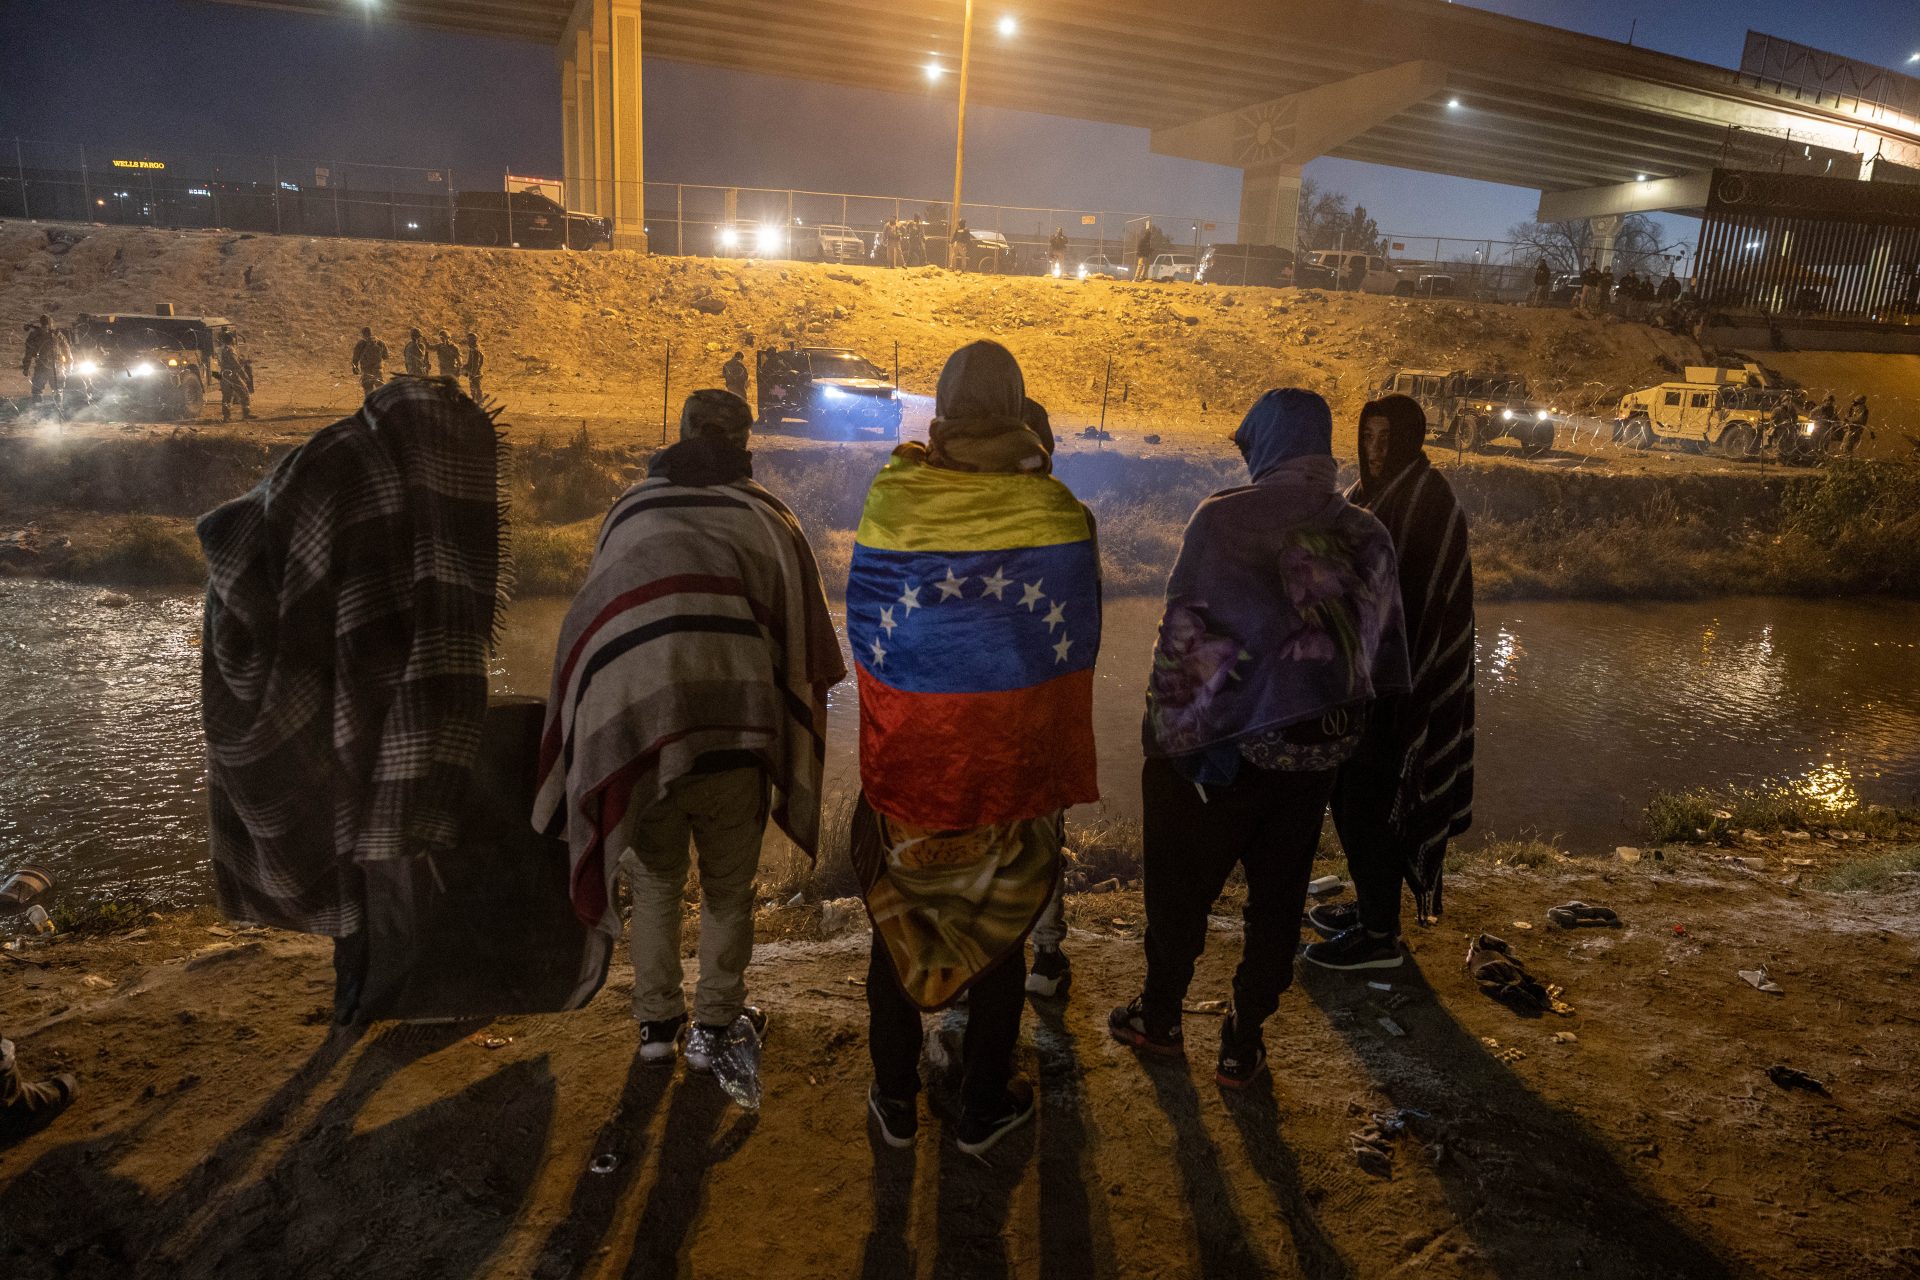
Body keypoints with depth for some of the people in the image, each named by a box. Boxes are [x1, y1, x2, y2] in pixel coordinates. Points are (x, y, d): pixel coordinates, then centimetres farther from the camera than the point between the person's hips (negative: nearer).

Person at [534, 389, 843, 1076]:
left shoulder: (628, 512, 12)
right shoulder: (762, 515, 7)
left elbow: (591, 622, 18)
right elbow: (801, 637, 9)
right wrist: (789, 726, 21)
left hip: (632, 727, 2)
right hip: (728, 728, -2)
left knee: (654, 879, 20)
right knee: (728, 885, 15)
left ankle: (656, 1021, 29)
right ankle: (716, 1026, 24)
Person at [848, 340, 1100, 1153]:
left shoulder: (892, 499, -9)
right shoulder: (1052, 509, -10)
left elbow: (865, 628, 3)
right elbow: (1075, 645, -1)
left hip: (909, 755, 1)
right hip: (1013, 760, 0)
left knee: (897, 918, 16)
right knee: (1001, 927, 14)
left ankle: (895, 1101, 29)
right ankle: (983, 1107, 28)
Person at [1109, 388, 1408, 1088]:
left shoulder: (1224, 517, -16)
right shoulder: (1367, 534, -1)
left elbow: (1185, 636, -18)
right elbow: (1387, 651, 5)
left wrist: (1172, 729, -9)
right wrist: (1349, 722, 15)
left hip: (1221, 739, -4)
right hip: (1318, 746, 4)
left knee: (1181, 885, 16)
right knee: (1277, 897, 17)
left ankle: (1161, 1016, 35)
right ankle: (1244, 1043, 28)